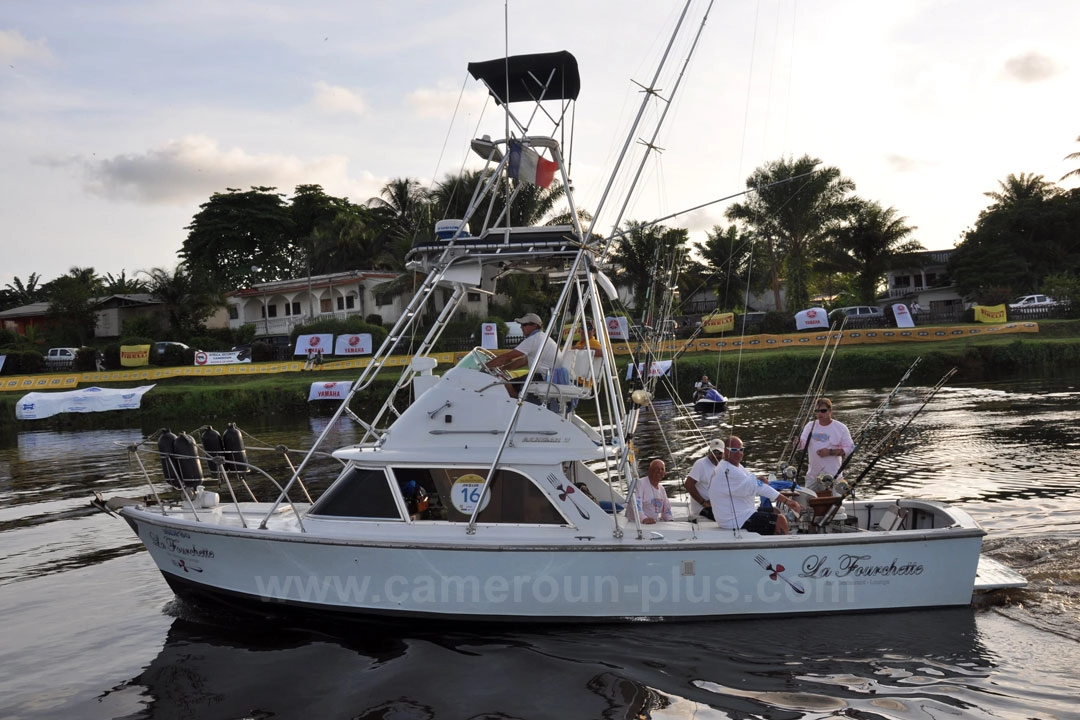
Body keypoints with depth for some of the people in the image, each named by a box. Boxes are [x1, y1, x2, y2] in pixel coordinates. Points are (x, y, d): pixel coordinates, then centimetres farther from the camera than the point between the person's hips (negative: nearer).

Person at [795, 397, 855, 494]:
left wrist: (830, 452, -17)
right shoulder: (810, 426, 6)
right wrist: (798, 443, -24)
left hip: (832, 475, -4)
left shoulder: (841, 428, -4)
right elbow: (801, 445, 1)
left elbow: (850, 448, -6)